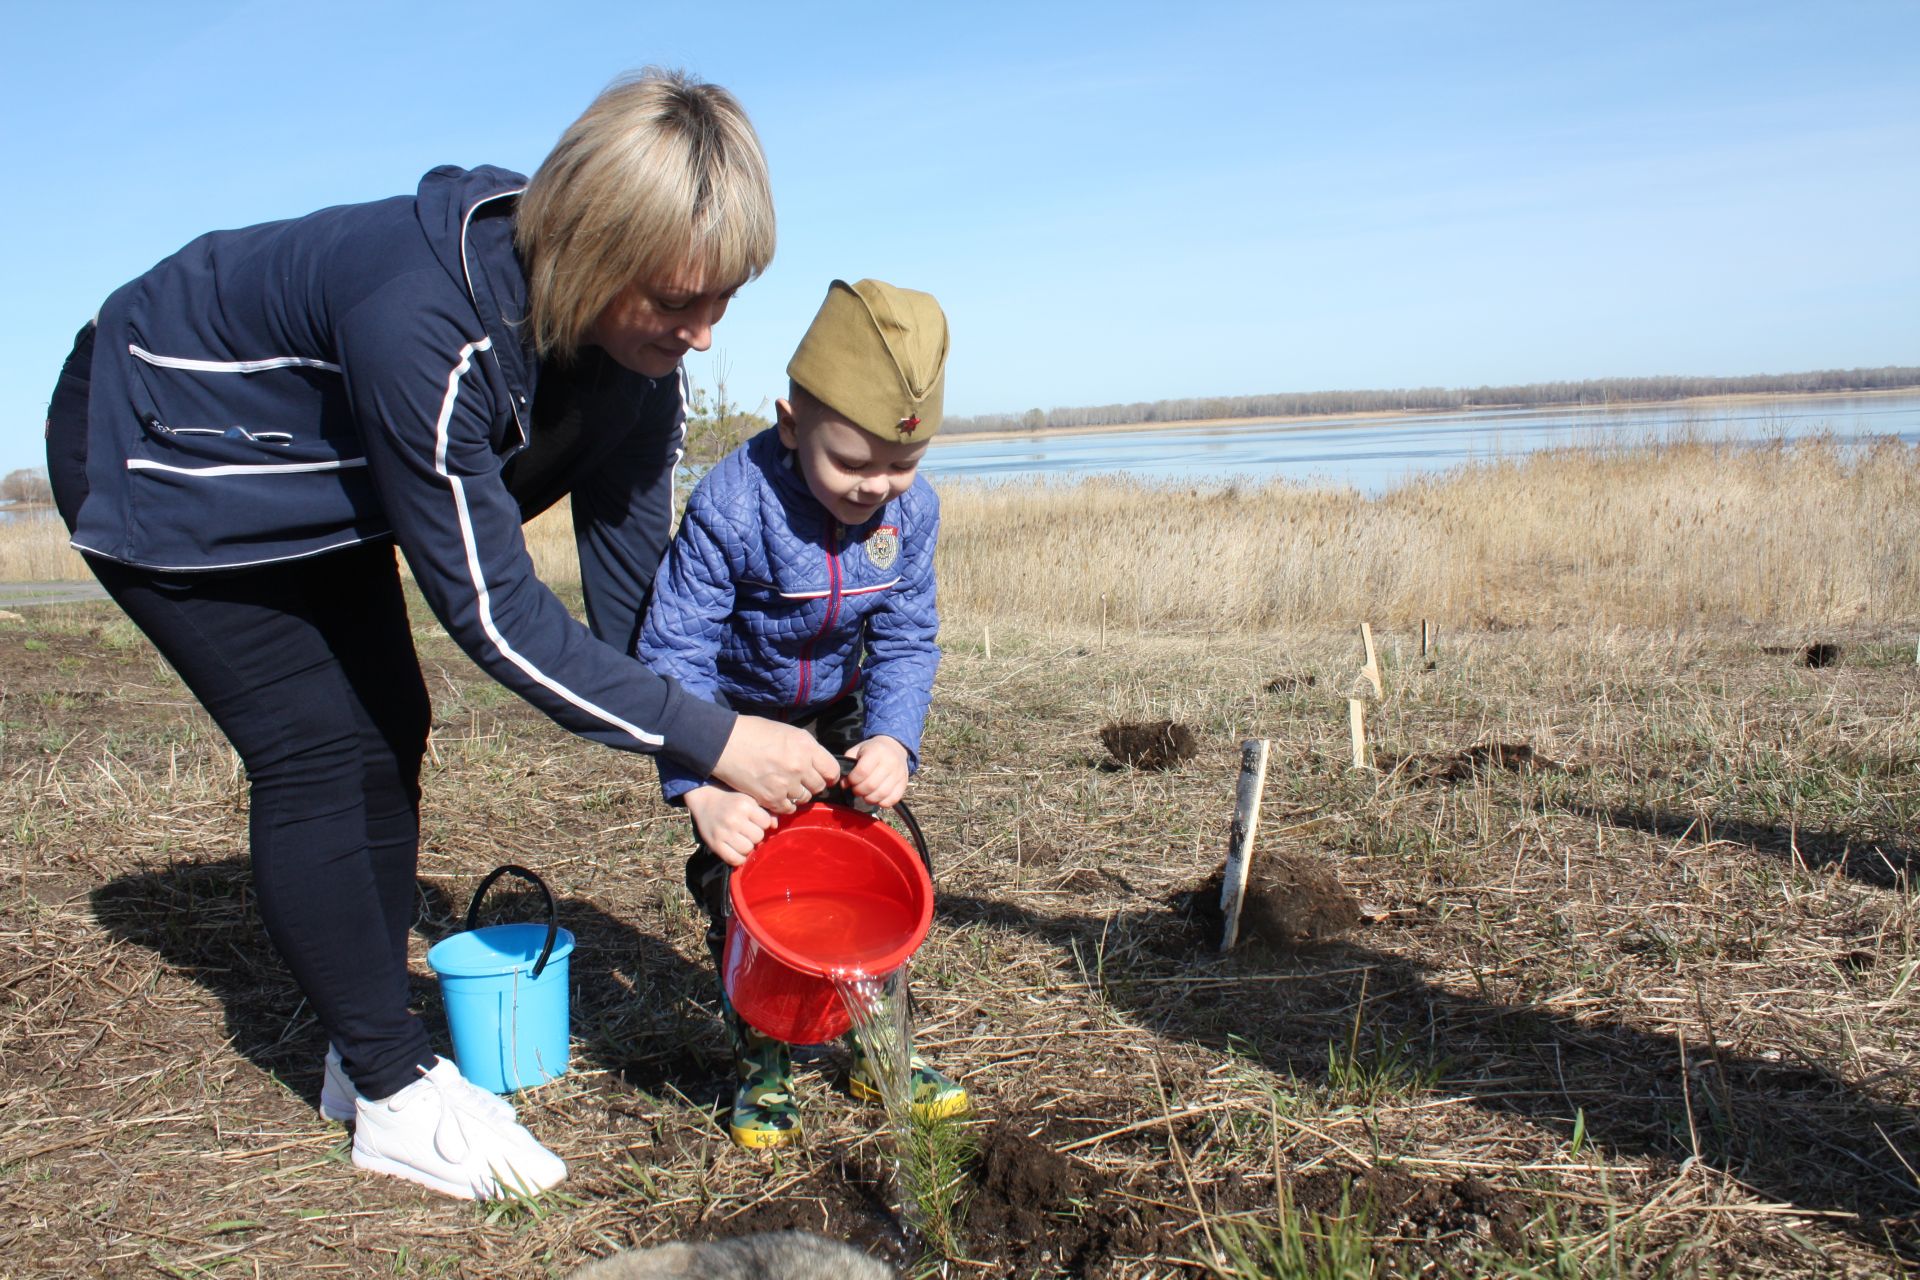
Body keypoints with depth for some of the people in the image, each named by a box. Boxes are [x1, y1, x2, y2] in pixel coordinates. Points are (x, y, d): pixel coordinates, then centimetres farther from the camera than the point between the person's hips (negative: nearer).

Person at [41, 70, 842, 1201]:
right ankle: (394, 1096, 0)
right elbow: (494, 611, -38)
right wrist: (709, 738, -35)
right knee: (317, 751, -13)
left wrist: (700, 778, -16)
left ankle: (372, 1049, 18)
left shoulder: (638, 342, -19)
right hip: (159, 455, -7)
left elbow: (632, 580, -14)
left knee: (389, 730, 4)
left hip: (311, 469, 7)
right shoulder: (423, 325, -43)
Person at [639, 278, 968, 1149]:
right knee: (736, 874, -6)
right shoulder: (728, 508, -35)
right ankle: (761, 1067, 11)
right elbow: (675, 652, -33)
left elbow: (906, 641, -16)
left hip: (840, 701, 4)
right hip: (738, 705, -3)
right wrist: (704, 788, -44)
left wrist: (894, 739, -35)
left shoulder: (910, 509, -22)